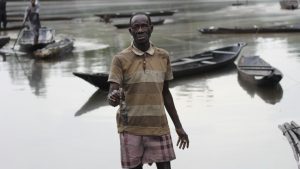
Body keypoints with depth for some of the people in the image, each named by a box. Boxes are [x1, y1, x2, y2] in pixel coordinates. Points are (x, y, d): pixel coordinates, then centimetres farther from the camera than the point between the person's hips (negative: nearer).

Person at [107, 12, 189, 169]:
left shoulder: (163, 56, 5)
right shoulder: (120, 59, -5)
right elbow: (112, 94, -11)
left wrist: (178, 126, 14)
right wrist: (113, 98, -36)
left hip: (158, 126, 2)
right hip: (130, 128, -2)